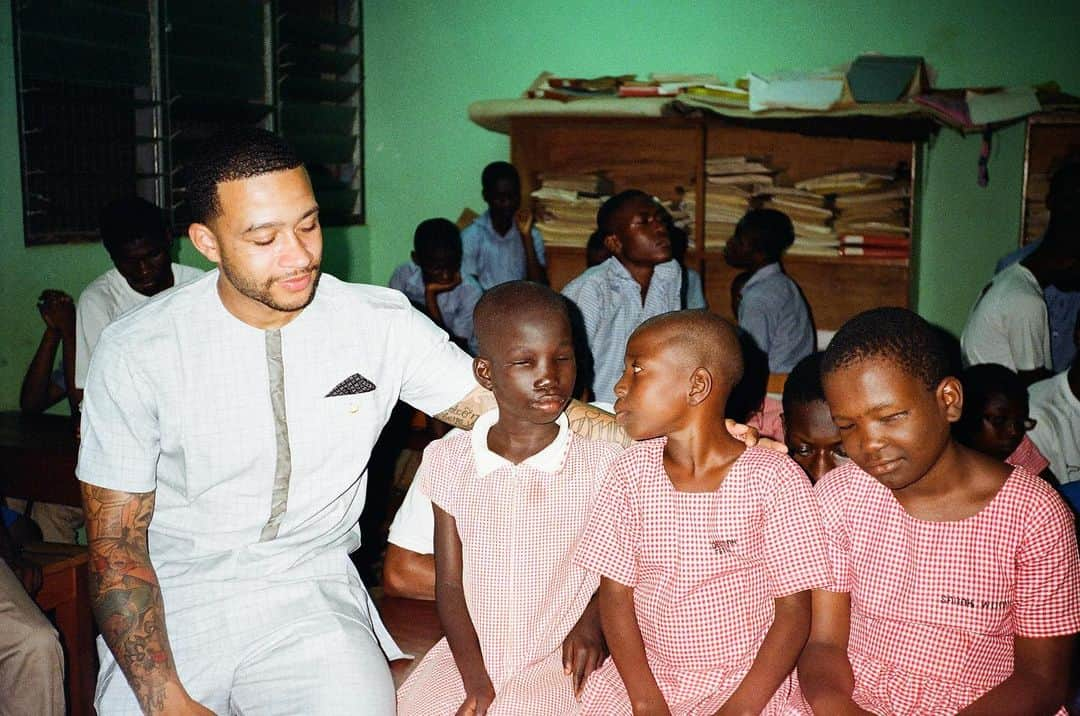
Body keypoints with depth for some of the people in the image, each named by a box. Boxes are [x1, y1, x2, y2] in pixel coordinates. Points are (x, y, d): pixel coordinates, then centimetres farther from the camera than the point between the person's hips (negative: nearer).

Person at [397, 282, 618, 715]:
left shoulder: (599, 463, -6)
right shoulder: (449, 461, -1)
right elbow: (449, 586, 0)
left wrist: (592, 619, -11)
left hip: (558, 662, -3)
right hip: (469, 656, 3)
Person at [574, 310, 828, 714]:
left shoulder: (772, 478, -10)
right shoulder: (631, 472, 0)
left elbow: (794, 609, -6)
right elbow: (616, 594, 0)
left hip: (746, 683, -2)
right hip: (642, 675, 3)